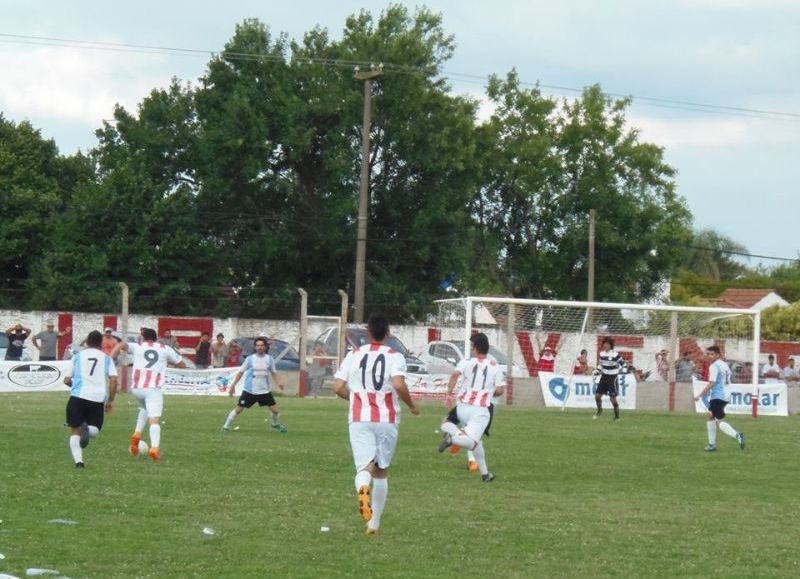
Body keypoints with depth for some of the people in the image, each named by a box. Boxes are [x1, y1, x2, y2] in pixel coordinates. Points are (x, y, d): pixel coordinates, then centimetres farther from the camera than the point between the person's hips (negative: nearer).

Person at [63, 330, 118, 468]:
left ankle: (78, 461, -10)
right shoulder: (106, 358, 11)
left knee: (75, 431, 11)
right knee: (95, 431, 16)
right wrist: (111, 400, 7)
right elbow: (113, 380, -1)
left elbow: (66, 380, 11)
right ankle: (88, 430, -21)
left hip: (78, 396, 0)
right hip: (98, 399, 0)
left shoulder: (77, 356, 11)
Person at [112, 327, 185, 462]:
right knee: (154, 420, -10)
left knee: (145, 408, 32)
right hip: (154, 389, -2)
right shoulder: (165, 349, 14)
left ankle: (137, 434, 13)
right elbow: (182, 364, 21)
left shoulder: (137, 347, 13)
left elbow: (121, 345, -4)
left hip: (136, 388, 2)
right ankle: (155, 448, -33)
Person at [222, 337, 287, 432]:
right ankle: (226, 426, 11)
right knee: (238, 409, -4)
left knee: (275, 410, 3)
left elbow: (274, 373, 11)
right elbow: (241, 372, 1)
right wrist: (233, 385, -3)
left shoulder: (269, 359, 0)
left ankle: (276, 424, 33)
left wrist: (279, 383, -6)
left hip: (265, 391, 2)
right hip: (249, 391, -2)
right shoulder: (250, 359, -6)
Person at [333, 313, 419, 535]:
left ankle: (363, 488, -45)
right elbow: (399, 385, -17)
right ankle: (374, 523, 16)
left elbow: (339, 387, 3)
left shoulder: (354, 355, 7)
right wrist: (412, 406, 0)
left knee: (364, 467, -8)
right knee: (382, 471, 14)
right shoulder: (394, 356, -1)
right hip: (387, 419, 0)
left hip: (359, 419, 0)